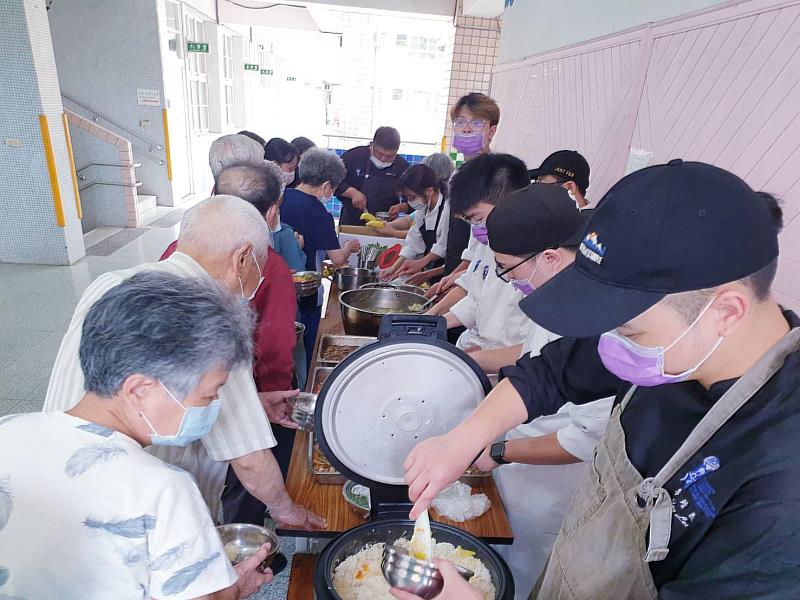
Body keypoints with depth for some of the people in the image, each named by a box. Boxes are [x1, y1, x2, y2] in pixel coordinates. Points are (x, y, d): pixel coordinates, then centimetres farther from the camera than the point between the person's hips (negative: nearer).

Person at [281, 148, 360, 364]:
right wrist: (349, 247, 6)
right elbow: (338, 259, -16)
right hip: (305, 295, -6)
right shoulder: (319, 213, -19)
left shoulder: (282, 198, 0)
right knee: (302, 354, 11)